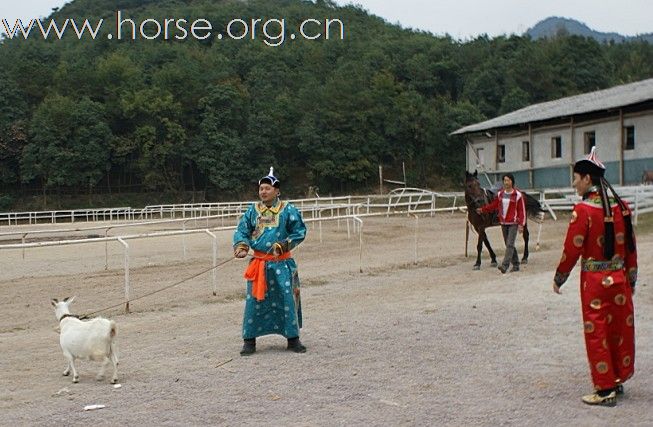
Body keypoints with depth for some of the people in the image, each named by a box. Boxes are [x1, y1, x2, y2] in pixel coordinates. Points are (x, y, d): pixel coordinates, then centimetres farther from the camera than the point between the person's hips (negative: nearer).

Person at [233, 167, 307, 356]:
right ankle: (249, 340, 11)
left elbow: (299, 232, -1)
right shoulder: (253, 210, 6)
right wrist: (241, 247, -12)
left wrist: (281, 246, -11)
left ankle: (293, 338, 13)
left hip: (282, 263, -2)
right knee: (253, 301, 0)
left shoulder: (288, 210, -3)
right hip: (258, 262, 2)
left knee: (288, 299, -2)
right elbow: (241, 231, 8)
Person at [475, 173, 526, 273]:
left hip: (513, 223, -6)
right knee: (509, 245, 12)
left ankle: (504, 265, -19)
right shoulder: (500, 194, 9)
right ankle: (516, 265, 22)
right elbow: (493, 205, 16)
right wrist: (482, 210, 7)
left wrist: (521, 224, -13)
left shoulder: (518, 195, -7)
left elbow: (522, 210, -7)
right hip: (503, 223, 6)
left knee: (510, 244, -13)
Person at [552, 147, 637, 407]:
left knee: (597, 335, 4)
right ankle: (618, 380, 29)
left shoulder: (583, 210, -16)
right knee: (620, 329, 16)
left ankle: (605, 390, 9)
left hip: (594, 281, -6)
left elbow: (572, 249, -14)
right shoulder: (621, 206, 4)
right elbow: (630, 245, 9)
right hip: (620, 278, 6)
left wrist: (559, 278, 0)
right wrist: (631, 277, 19)